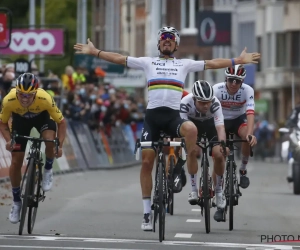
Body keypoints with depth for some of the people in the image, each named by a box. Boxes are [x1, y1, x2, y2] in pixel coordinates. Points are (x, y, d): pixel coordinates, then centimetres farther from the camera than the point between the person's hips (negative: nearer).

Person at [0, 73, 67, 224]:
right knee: (16, 162, -3)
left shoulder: (45, 99, -39)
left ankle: (48, 170, -1)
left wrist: (60, 145, -33)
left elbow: (61, 122, -24)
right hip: (20, 119, 1)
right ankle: (16, 202, 17)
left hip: (42, 116, -1)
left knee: (50, 140, -33)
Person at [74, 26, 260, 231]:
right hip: (152, 116, 1)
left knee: (191, 129, -35)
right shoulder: (148, 62, 15)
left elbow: (211, 63, 12)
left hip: (173, 116, -1)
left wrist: (239, 60, 5)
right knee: (147, 162, -3)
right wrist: (94, 52, 9)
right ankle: (147, 213, 6)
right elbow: (119, 59, 13)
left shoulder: (185, 64, 15)